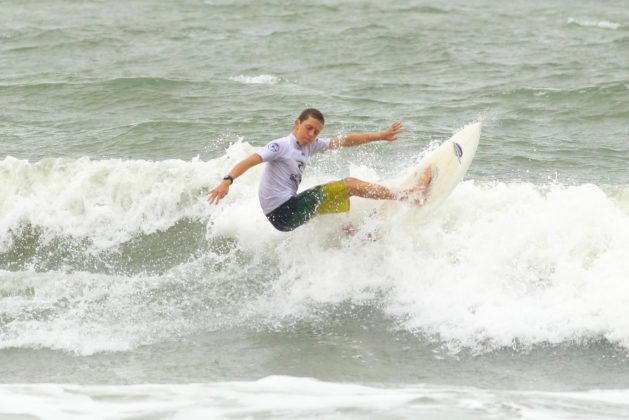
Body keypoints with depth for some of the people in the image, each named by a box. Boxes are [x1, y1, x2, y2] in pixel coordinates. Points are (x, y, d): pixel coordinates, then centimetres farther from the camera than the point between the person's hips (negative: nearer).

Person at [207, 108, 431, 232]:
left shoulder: (310, 146, 13)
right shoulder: (281, 146, -11)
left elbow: (345, 141, 15)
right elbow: (250, 161, -21)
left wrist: (381, 136, 14)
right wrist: (227, 181, -38)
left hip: (289, 211, 9)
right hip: (283, 212, -9)